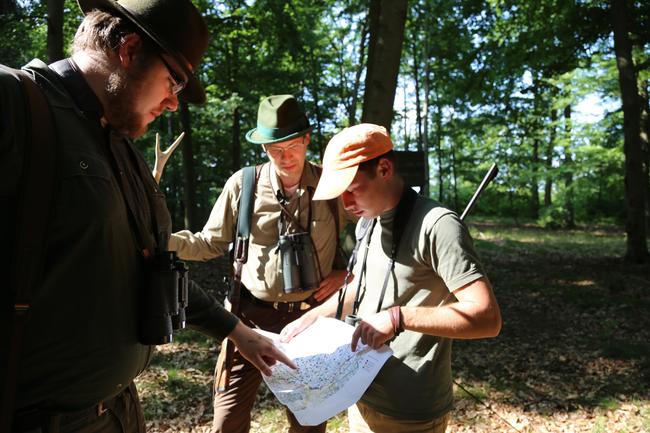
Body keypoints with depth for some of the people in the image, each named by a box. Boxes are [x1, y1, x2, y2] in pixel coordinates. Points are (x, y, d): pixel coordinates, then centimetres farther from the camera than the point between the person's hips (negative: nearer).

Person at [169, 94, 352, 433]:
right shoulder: (243, 185, -7)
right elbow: (211, 243, 2)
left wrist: (347, 271, -6)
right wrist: (161, 239, -13)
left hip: (310, 317, 1)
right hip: (252, 316, 0)